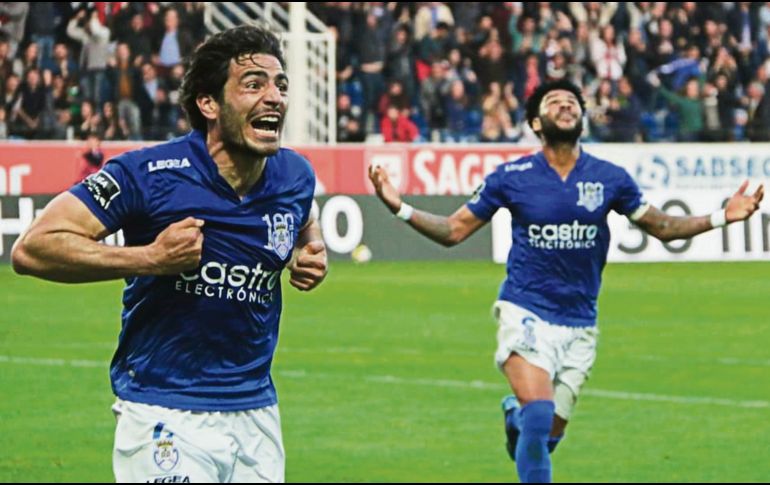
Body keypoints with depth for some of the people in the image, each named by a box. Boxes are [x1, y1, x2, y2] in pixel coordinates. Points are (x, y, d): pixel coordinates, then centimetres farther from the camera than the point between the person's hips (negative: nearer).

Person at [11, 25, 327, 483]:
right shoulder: (151, 173, -16)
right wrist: (152, 259, -23)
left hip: (257, 410, 5)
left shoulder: (295, 175, 2)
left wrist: (313, 256, 4)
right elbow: (32, 248, -18)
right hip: (166, 419, -5)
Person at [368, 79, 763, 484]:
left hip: (579, 324, 3)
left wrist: (722, 217, 1)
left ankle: (515, 415, 41)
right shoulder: (511, 177, -4)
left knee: (548, 436, 6)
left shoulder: (609, 178, 1)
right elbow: (453, 231, 3)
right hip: (526, 313, -3)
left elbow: (660, 226, 13)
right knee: (539, 416, -23)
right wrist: (400, 208, -11)